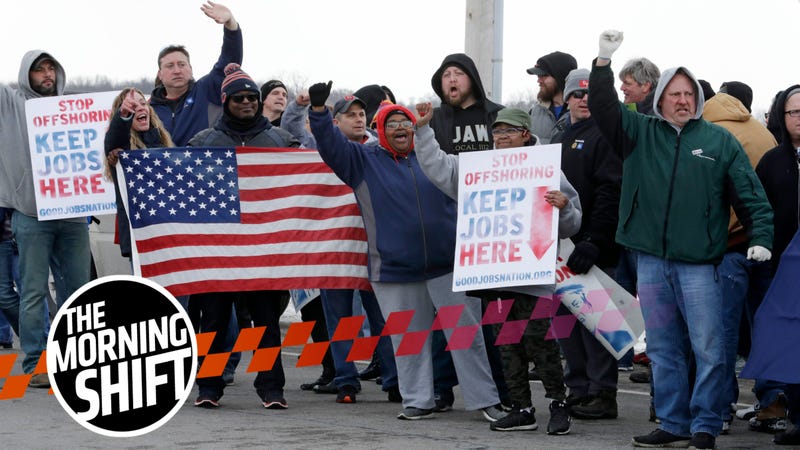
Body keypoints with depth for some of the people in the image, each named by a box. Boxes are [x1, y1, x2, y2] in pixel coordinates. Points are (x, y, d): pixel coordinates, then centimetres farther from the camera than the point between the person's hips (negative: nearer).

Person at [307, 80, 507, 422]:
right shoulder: (364, 161, 5)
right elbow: (331, 144, -8)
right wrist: (319, 109, -24)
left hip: (448, 264, 0)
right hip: (395, 270, 0)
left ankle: (486, 399, 8)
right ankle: (418, 401, 17)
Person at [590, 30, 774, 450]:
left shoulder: (720, 141, 6)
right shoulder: (640, 132, 11)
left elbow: (751, 193, 4)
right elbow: (603, 107, 0)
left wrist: (761, 237, -7)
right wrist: (603, 62, -12)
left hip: (699, 263, -2)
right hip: (651, 261, 2)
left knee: (709, 349, -4)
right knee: (663, 349, 9)